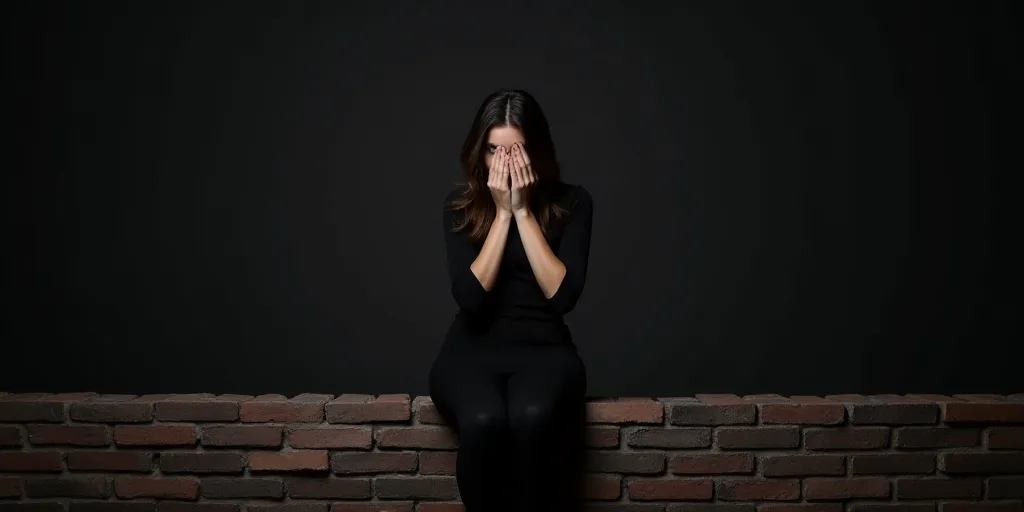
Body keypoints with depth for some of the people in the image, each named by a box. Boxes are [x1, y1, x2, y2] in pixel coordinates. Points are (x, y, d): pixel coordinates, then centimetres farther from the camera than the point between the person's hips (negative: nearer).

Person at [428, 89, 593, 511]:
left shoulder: (571, 202, 0)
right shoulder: (460, 205, 1)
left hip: (543, 347, 0)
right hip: (473, 348, 1)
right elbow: (471, 298, -11)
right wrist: (502, 212, -13)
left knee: (531, 417, -36)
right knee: (483, 421, -34)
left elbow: (562, 294, -11)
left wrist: (523, 211, -13)